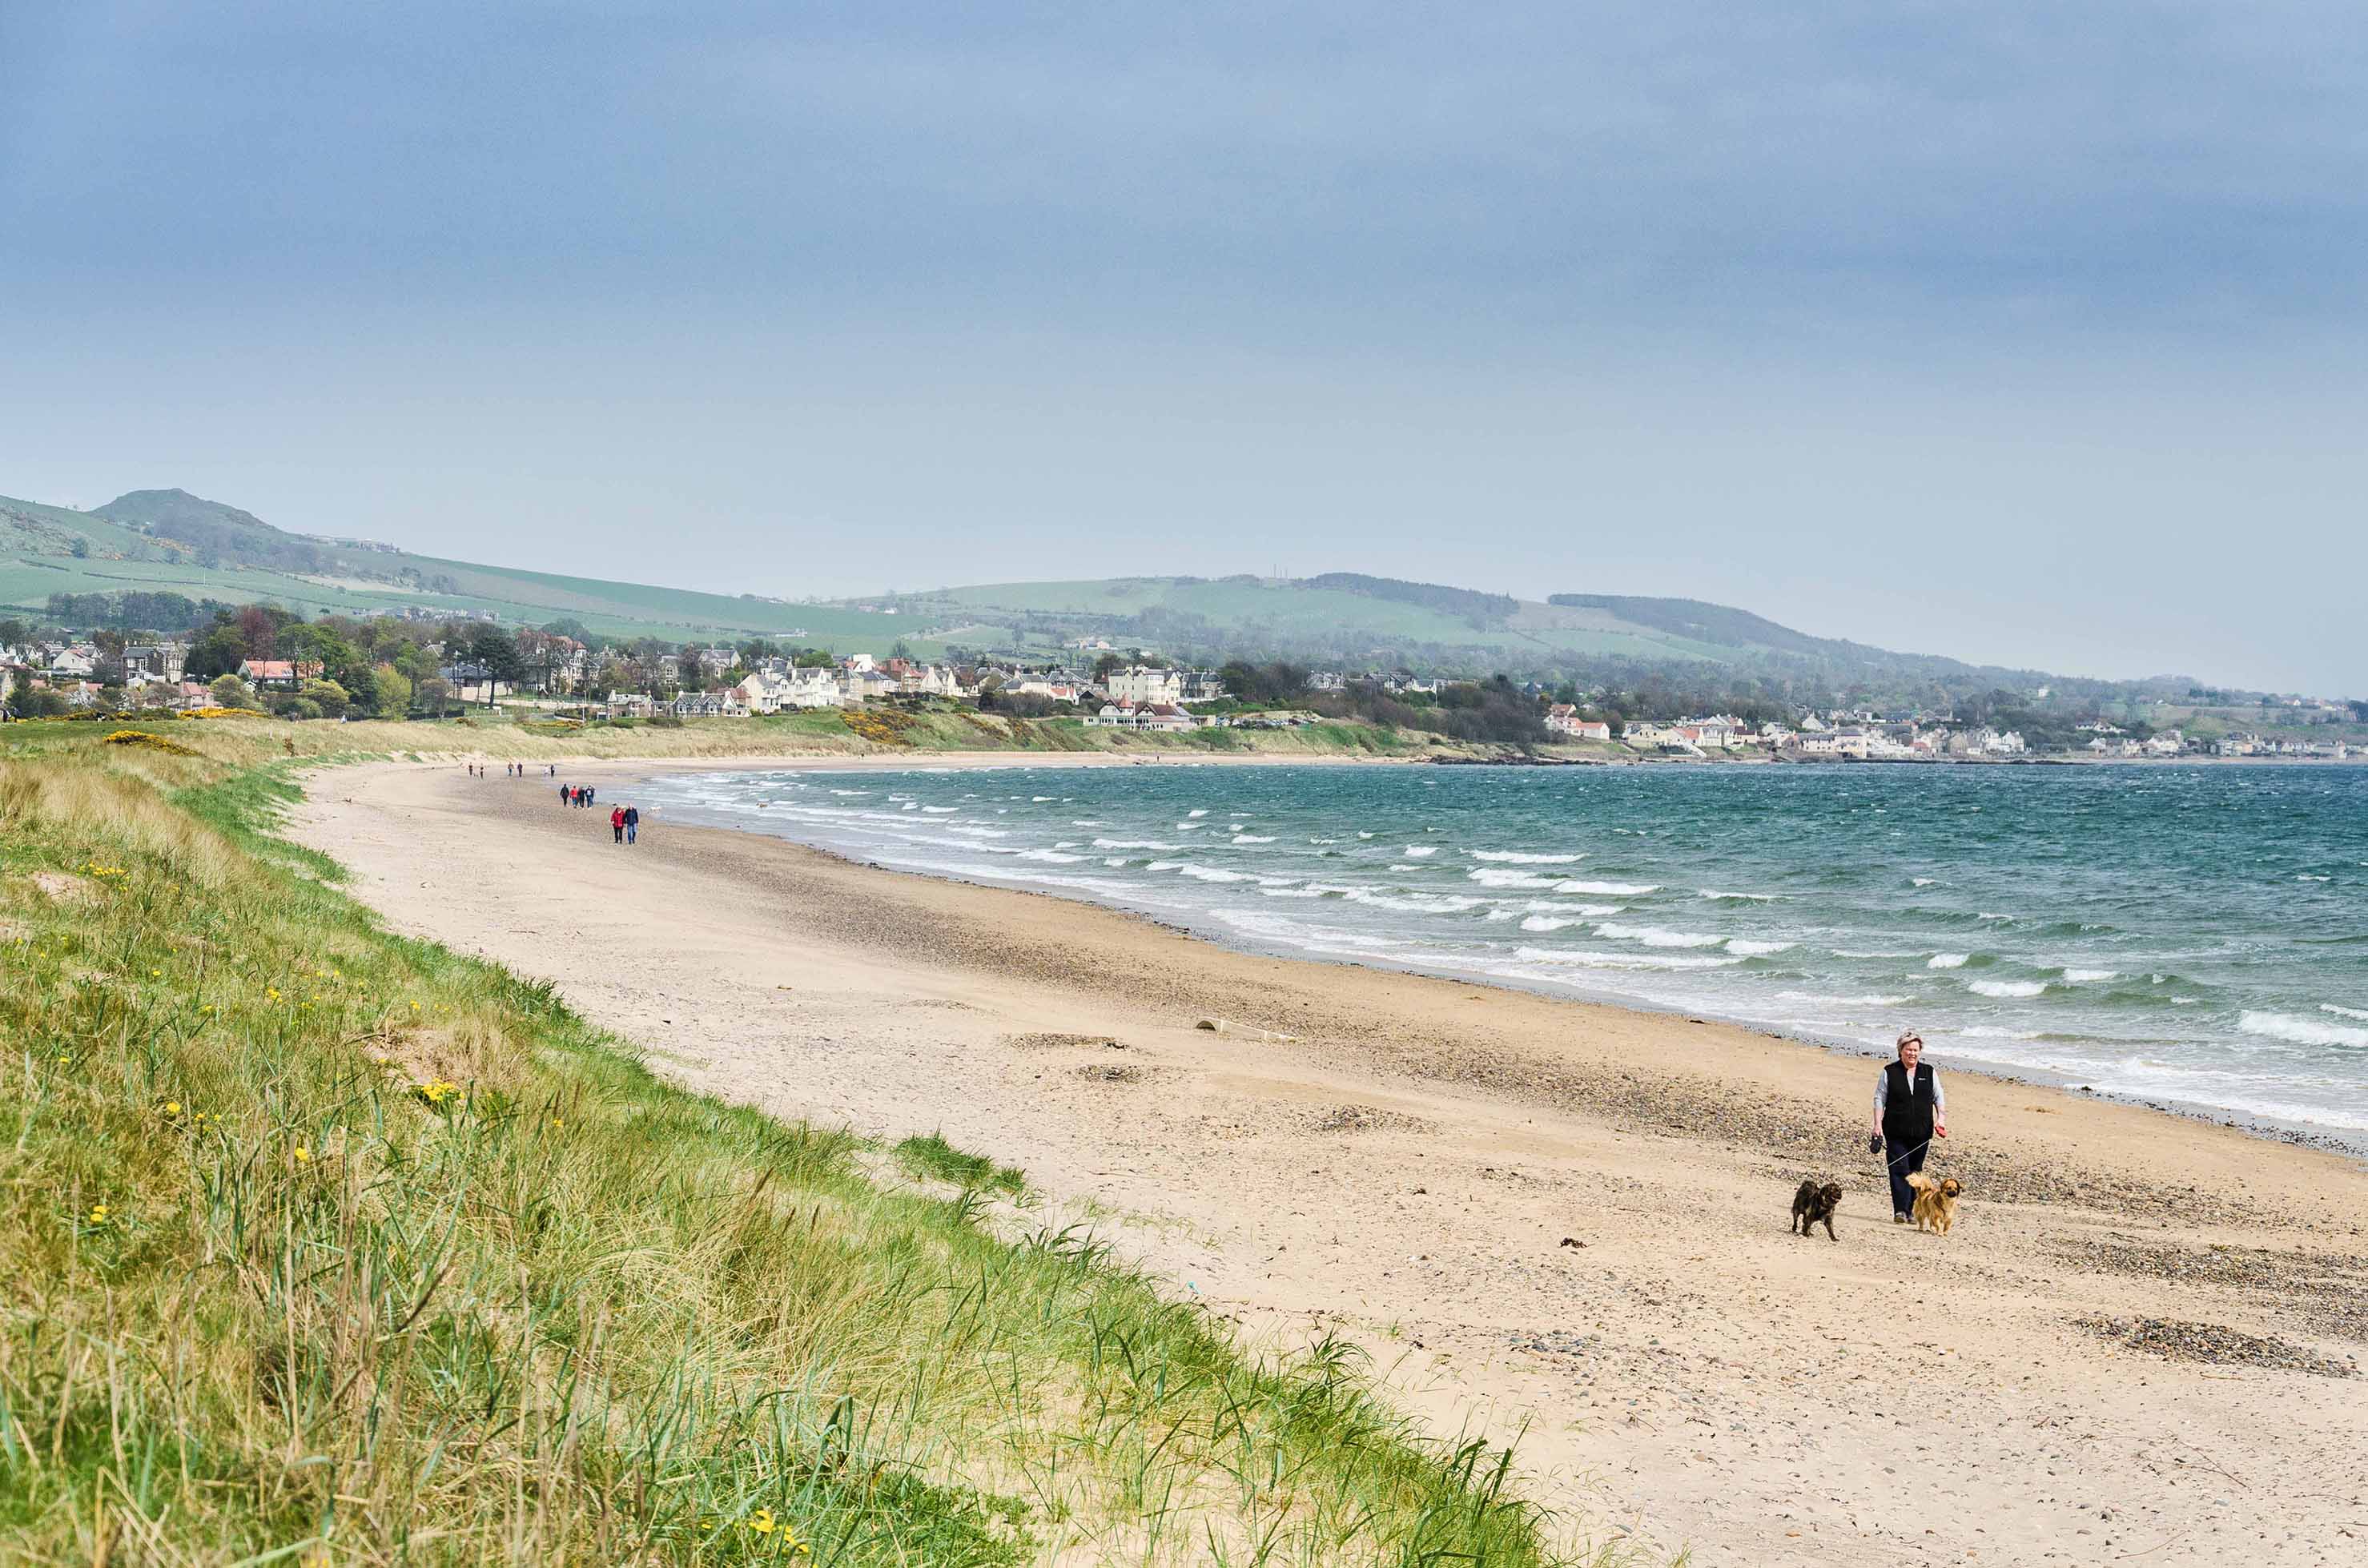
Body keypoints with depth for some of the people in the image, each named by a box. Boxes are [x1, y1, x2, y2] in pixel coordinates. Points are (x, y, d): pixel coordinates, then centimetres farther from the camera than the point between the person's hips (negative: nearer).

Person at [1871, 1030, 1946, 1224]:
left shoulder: (1929, 1072, 9)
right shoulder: (1889, 1072, 2)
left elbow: (1938, 1098, 12)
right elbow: (1879, 1099, 2)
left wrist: (1941, 1118, -4)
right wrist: (1878, 1125, -5)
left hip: (1921, 1133, 3)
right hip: (1897, 1133, -3)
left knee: (1915, 1171, 7)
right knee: (1899, 1170, -10)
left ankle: (1911, 1211, 13)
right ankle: (1900, 1211, -13)